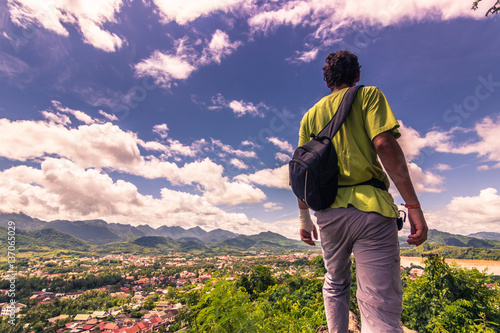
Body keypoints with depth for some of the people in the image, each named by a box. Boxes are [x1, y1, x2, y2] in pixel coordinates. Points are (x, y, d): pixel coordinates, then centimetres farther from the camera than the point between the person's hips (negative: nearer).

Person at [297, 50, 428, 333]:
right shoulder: (368, 95, 7)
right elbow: (385, 144, -10)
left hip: (329, 212, 5)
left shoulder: (310, 115, 18)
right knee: (381, 308, -4)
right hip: (370, 207, -4)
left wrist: (305, 219, 18)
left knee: (336, 286, 25)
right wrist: (414, 206, -7)